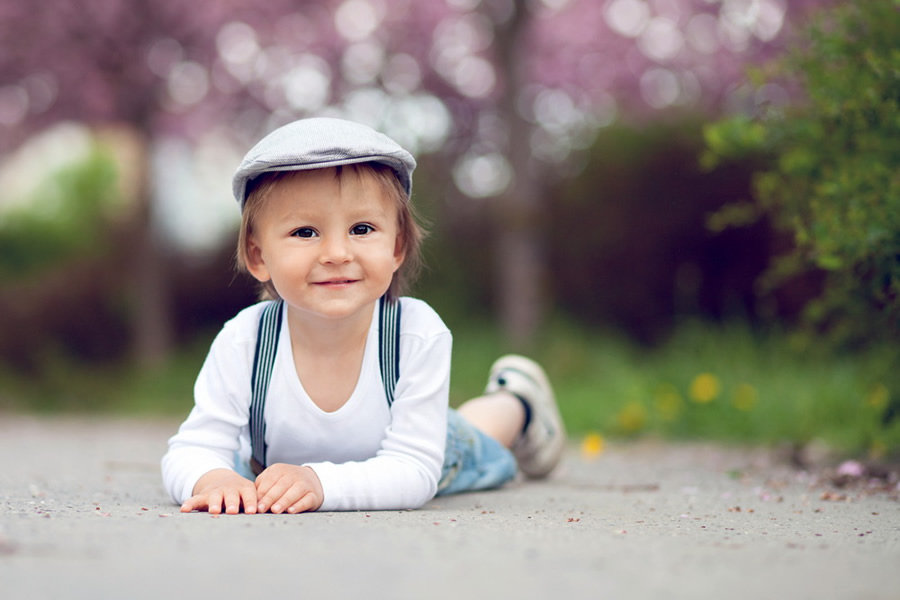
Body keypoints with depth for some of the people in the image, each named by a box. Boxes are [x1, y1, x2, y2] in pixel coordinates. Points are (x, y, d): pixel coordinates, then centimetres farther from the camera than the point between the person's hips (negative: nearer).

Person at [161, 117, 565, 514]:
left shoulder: (419, 337, -42)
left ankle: (513, 401, 60)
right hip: (269, 466, 1)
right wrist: (213, 480, -60)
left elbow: (414, 472, -42)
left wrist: (320, 483, -59)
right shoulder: (241, 344, -39)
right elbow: (191, 451, -35)